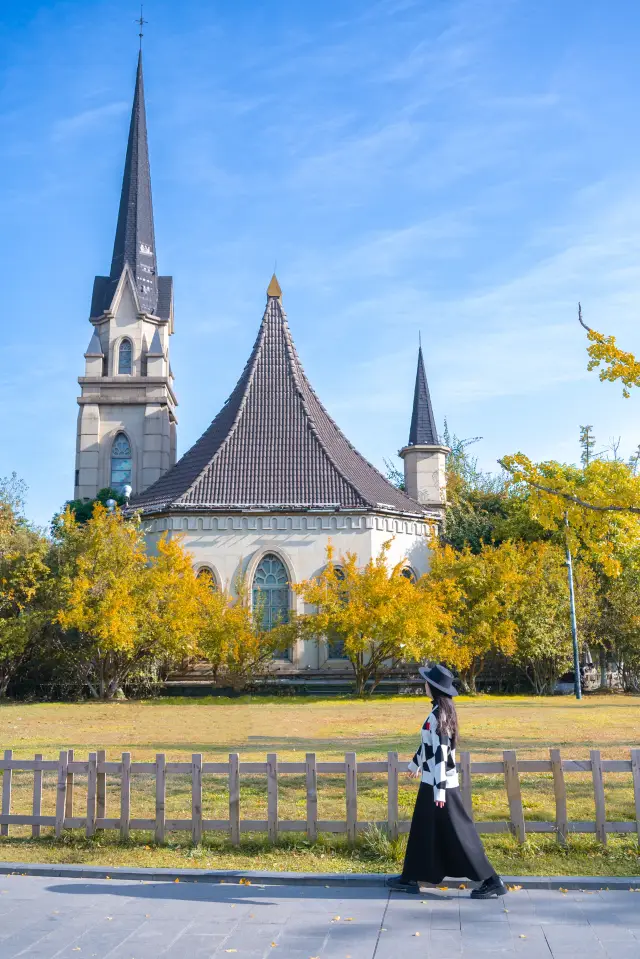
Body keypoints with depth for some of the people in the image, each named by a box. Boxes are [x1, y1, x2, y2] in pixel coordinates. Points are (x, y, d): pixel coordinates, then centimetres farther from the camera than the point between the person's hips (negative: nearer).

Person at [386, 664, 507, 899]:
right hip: (433, 781, 10)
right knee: (423, 831, 17)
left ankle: (491, 881, 4)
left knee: (456, 834, -2)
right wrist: (416, 763, 33)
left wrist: (439, 790, -23)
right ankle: (410, 878, 27)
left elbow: (440, 754, -24)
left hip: (438, 783, -10)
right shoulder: (443, 710, 7)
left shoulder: (438, 715, -22)